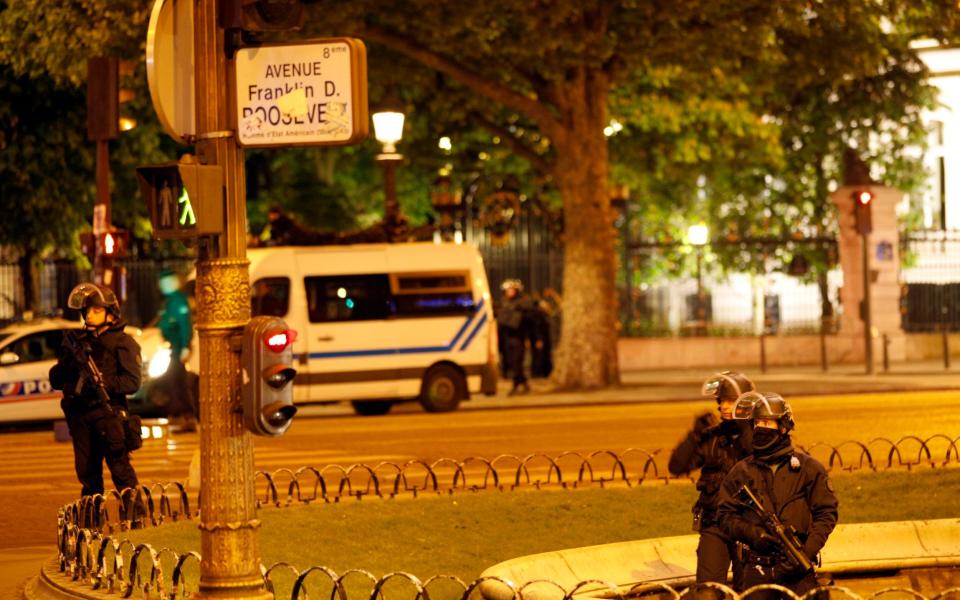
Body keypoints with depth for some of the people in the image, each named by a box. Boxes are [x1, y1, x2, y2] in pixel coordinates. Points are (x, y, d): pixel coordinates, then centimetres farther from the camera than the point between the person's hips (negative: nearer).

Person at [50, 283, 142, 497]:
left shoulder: (122, 343, 2)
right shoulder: (77, 341, 16)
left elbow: (133, 382, -8)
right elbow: (55, 380, 13)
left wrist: (106, 381, -23)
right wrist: (66, 365, -7)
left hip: (108, 413, -5)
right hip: (80, 414, 5)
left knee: (120, 468, -9)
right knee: (87, 473, 9)